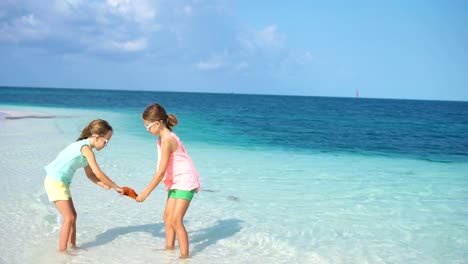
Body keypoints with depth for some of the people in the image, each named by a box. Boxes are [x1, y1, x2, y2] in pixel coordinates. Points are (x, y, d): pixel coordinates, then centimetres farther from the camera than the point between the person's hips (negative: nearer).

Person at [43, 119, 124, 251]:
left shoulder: (84, 146, 10)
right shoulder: (86, 148, -20)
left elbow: (90, 174, 13)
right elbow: (98, 173, -23)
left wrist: (104, 185, -1)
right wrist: (115, 187, -14)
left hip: (60, 182, 10)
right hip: (55, 182, -10)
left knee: (72, 216, 15)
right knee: (69, 218, -8)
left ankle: (73, 246, 23)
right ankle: (62, 250, -1)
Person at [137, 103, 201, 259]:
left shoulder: (167, 141, -23)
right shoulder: (164, 137, 5)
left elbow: (161, 172, -23)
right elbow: (163, 171, 9)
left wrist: (145, 193, -16)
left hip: (185, 181, -10)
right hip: (176, 182, 10)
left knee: (176, 220, -13)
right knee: (168, 217, 12)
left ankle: (185, 255, -9)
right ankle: (169, 248, 23)